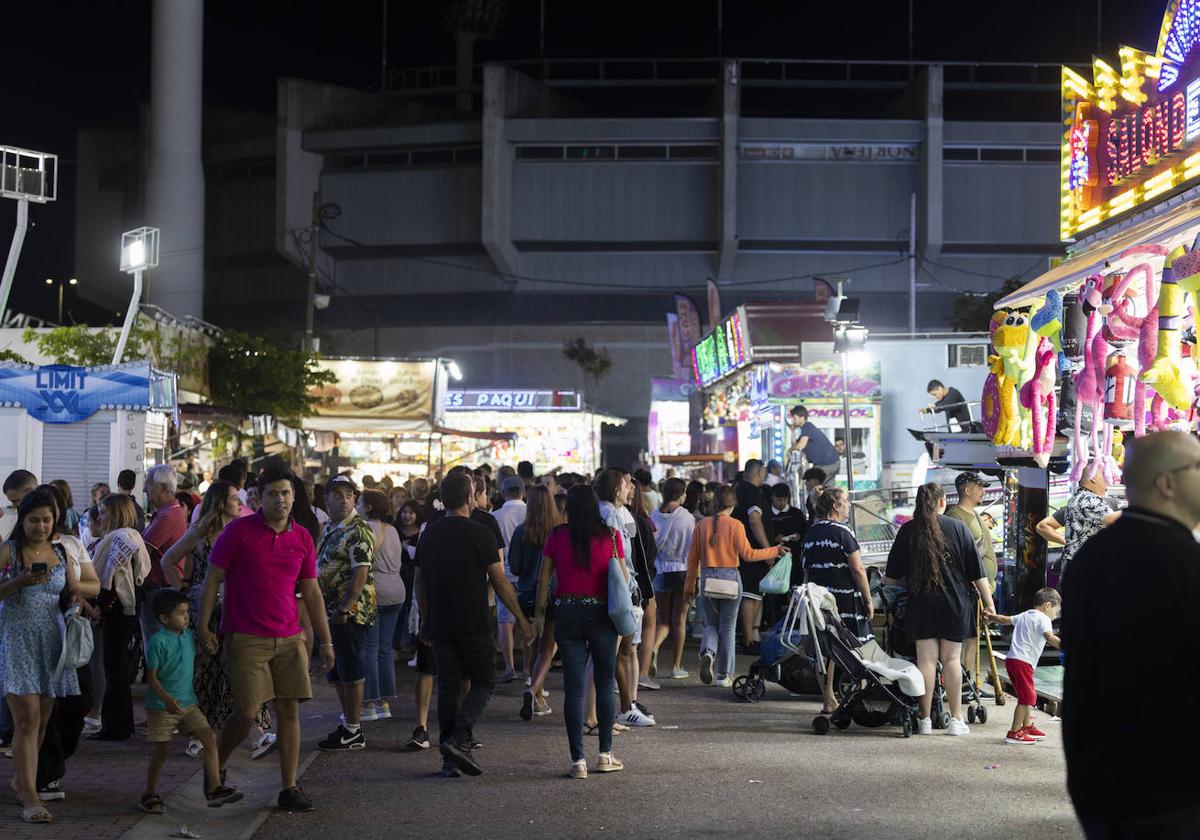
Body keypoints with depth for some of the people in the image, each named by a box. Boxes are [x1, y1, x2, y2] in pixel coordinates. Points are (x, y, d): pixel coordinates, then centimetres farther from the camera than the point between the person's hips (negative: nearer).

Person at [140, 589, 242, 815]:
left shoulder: (189, 636, 5)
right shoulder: (158, 642, -15)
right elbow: (152, 677, -16)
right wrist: (167, 699, -26)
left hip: (188, 703, 6)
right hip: (161, 706, -6)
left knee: (209, 738, -7)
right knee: (161, 750, 0)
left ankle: (214, 789, -6)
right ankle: (149, 795, 18)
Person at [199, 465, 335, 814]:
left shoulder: (302, 538, 7)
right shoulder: (239, 530, -4)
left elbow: (312, 592, 13)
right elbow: (212, 579, 0)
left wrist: (325, 641, 11)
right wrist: (203, 627, -6)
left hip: (289, 640, 4)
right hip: (246, 639, -4)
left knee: (290, 711, 2)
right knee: (247, 712, -6)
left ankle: (289, 789, 8)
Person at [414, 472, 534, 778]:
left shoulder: (429, 533, 8)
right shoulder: (479, 533, -9)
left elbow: (419, 582, 14)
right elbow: (500, 582, -8)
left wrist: (426, 621, 24)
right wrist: (520, 618, 1)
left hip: (439, 624, 5)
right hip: (473, 624, -5)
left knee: (448, 686, 9)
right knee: (484, 682, 6)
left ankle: (449, 759, 9)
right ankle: (459, 739, -13)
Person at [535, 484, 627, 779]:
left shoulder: (557, 536, -2)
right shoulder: (611, 536, -3)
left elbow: (543, 579, 0)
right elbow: (624, 578, -1)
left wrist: (539, 614, 8)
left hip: (567, 614, 0)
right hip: (602, 614, 0)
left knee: (573, 688, 3)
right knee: (605, 684, 14)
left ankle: (578, 760, 1)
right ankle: (605, 754, 17)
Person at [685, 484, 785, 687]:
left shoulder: (702, 525, 1)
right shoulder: (735, 525, -10)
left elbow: (693, 558, 4)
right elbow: (747, 554, -12)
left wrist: (690, 584, 13)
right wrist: (775, 551, -1)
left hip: (707, 578, 3)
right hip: (730, 578, -3)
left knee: (711, 623, 17)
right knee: (727, 628, 7)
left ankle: (708, 652, -13)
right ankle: (724, 675, 11)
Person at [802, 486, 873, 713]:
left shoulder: (811, 532, 9)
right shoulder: (842, 532, -11)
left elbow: (806, 568, 14)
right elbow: (857, 570, -13)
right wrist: (868, 600, -7)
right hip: (845, 599, -7)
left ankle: (829, 701, 15)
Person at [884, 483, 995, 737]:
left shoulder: (907, 531, 2)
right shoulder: (957, 528, -1)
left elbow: (890, 578, 6)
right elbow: (976, 572, 0)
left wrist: (908, 583, 26)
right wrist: (988, 601, 7)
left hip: (921, 602, 1)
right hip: (954, 603, -1)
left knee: (926, 659, 2)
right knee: (952, 659, 5)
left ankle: (925, 720, 3)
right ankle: (956, 720, 6)